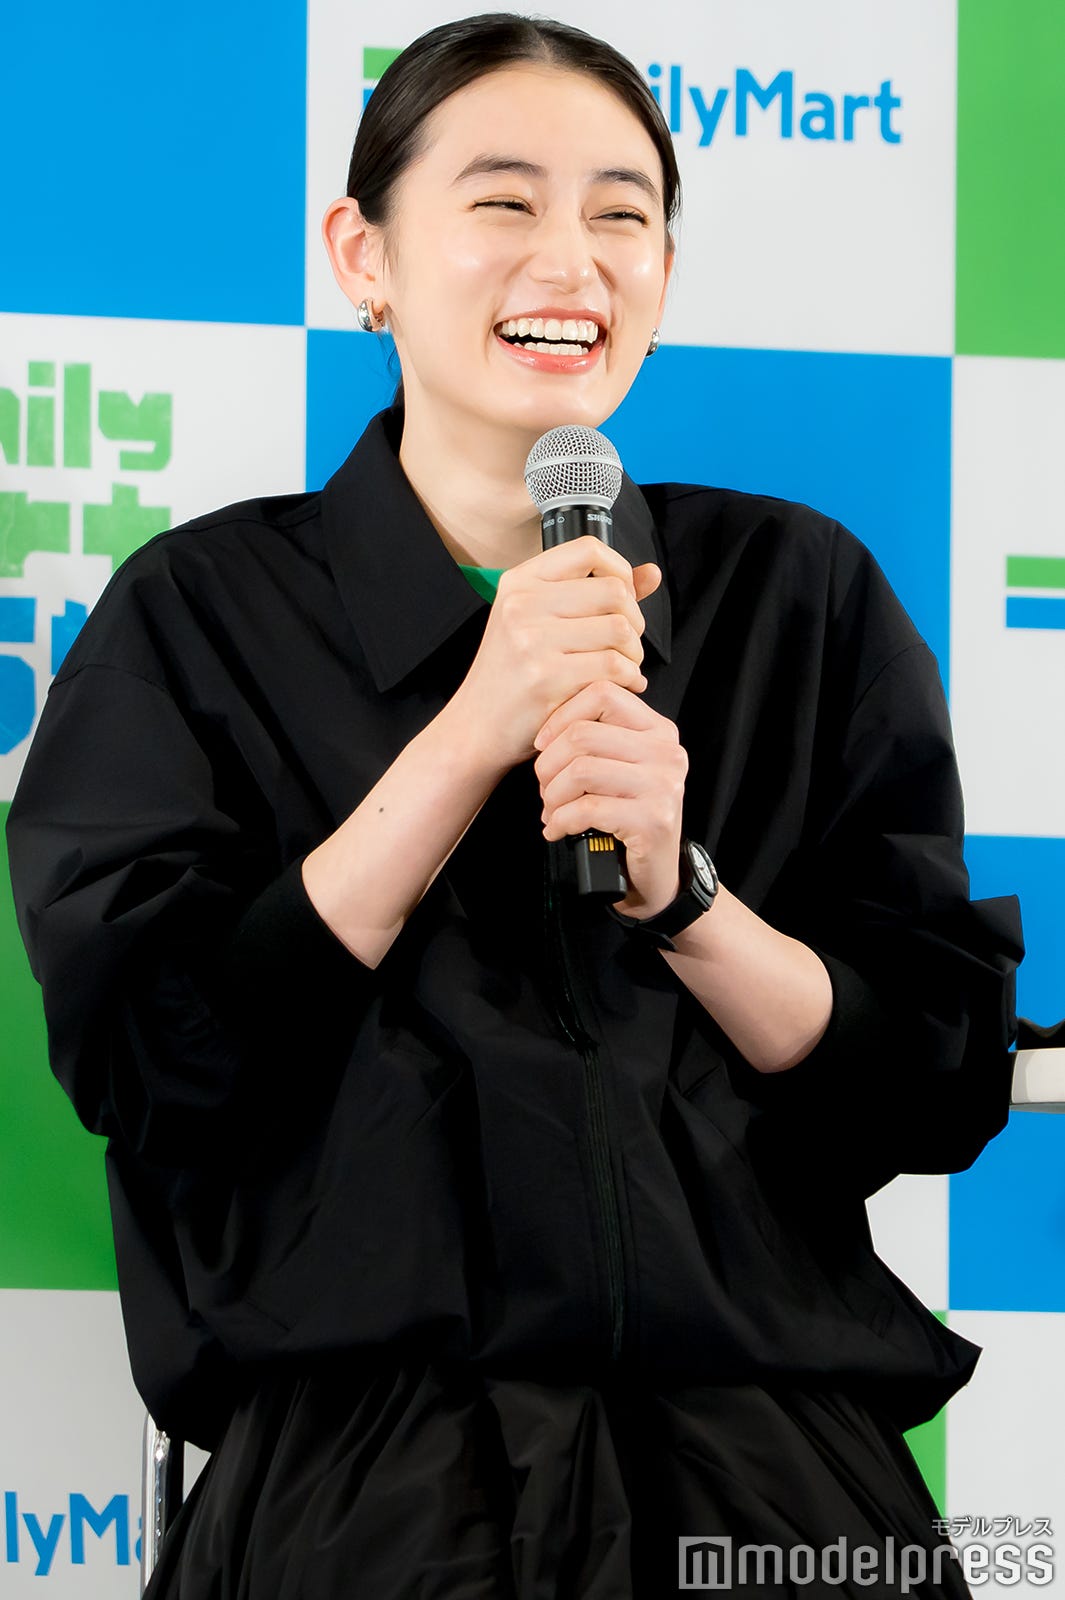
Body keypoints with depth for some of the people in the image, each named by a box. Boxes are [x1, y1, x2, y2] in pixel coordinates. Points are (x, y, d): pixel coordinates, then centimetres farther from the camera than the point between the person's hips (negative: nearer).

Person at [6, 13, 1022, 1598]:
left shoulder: (799, 595, 6)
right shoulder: (201, 614, 2)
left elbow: (948, 1087, 3)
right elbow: (139, 1061, -10)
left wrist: (678, 887, -15)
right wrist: (477, 735, -15)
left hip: (770, 1470, 2)